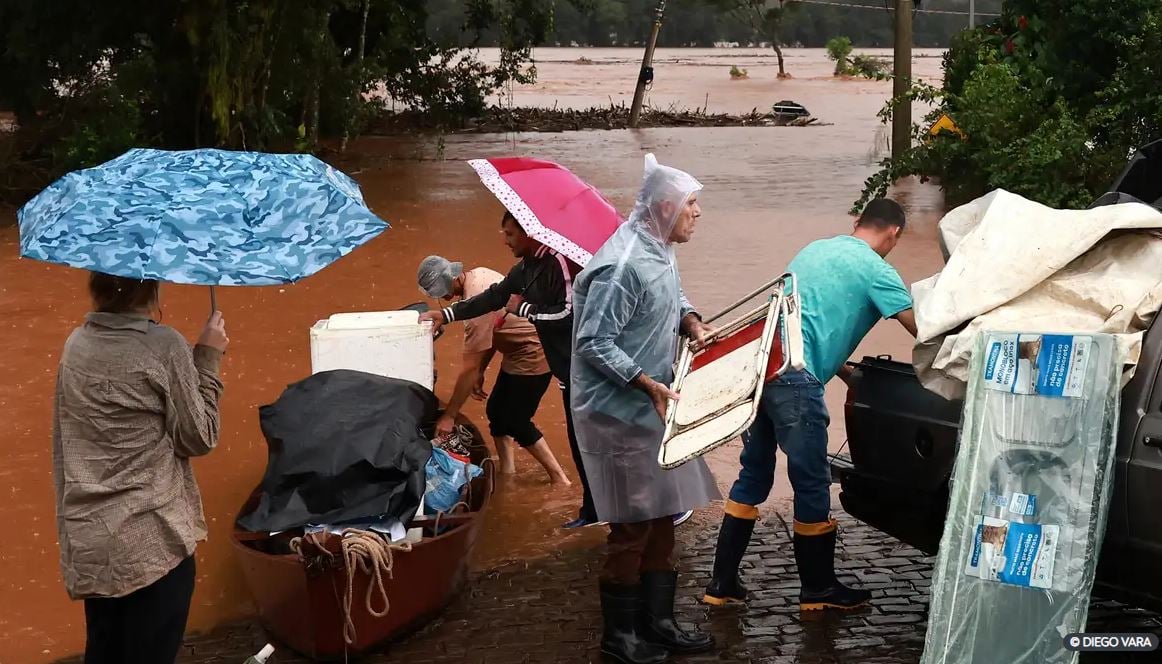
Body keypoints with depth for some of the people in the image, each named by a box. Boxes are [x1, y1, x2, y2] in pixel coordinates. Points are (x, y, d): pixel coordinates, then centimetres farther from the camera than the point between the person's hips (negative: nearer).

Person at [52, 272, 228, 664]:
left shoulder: (76, 345, 6)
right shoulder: (164, 346, -13)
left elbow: (63, 440, 13)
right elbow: (198, 439, -6)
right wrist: (208, 359, 0)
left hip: (88, 540, 6)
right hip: (152, 538, -6)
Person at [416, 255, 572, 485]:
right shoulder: (479, 275, -2)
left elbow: (469, 367, -26)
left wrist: (449, 415, -20)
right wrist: (480, 371, 6)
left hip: (533, 355, -10)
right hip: (519, 352, 10)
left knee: (517, 423, -2)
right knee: (497, 412, 12)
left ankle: (559, 481, 6)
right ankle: (507, 477, 18)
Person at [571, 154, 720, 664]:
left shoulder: (661, 252, 6)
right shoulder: (622, 264, -24)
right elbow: (593, 343, -24)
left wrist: (692, 323, 3)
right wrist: (648, 384, -26)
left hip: (650, 408, 10)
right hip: (620, 413, -10)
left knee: (662, 517, 14)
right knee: (633, 525, -1)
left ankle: (657, 623, 25)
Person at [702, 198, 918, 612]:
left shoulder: (816, 249, 23)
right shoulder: (875, 270, -1)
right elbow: (921, 330, -2)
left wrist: (848, 373, 29)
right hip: (795, 380, -8)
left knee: (754, 476, 16)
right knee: (812, 485, 5)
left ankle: (723, 582, 19)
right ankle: (818, 589, 17)